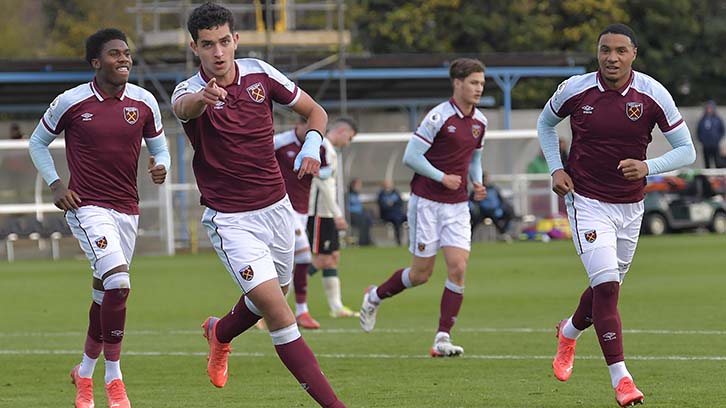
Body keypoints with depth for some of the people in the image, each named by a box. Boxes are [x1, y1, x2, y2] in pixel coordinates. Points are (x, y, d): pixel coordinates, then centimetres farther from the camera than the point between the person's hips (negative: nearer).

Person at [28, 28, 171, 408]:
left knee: (105, 294, 13)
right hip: (87, 207, -5)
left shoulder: (144, 102, 2)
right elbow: (38, 142, 8)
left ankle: (85, 372, 34)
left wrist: (161, 166, -10)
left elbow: (159, 146, 13)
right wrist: (55, 184, -5)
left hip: (126, 210, 5)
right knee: (118, 282, -22)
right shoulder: (71, 102, -7)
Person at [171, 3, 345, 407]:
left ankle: (219, 332, 56)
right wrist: (203, 97, -66)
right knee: (278, 310, -18)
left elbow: (315, 110, 10)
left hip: (277, 208, 5)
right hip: (230, 220, -5)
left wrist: (312, 144, -12)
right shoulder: (190, 91, -14)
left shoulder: (260, 73, -2)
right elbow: (184, 106, -41)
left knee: (269, 299, 23)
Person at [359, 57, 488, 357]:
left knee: (458, 268, -10)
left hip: (458, 206, 5)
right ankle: (375, 296, 29)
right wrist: (442, 178, -17)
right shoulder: (439, 116, -14)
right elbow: (411, 156, -14)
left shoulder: (479, 122, 8)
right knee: (421, 273, 0)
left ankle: (443, 339, -6)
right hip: (427, 202, -5)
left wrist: (477, 183, 4)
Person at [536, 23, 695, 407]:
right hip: (587, 202, -3)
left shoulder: (653, 94, -11)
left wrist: (647, 167, -23)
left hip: (630, 207, 3)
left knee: (607, 287, 16)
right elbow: (545, 123, 12)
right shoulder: (574, 90, -10)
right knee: (606, 286, -17)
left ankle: (569, 332, 49)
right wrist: (556, 169, -2)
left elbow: (686, 150, -5)